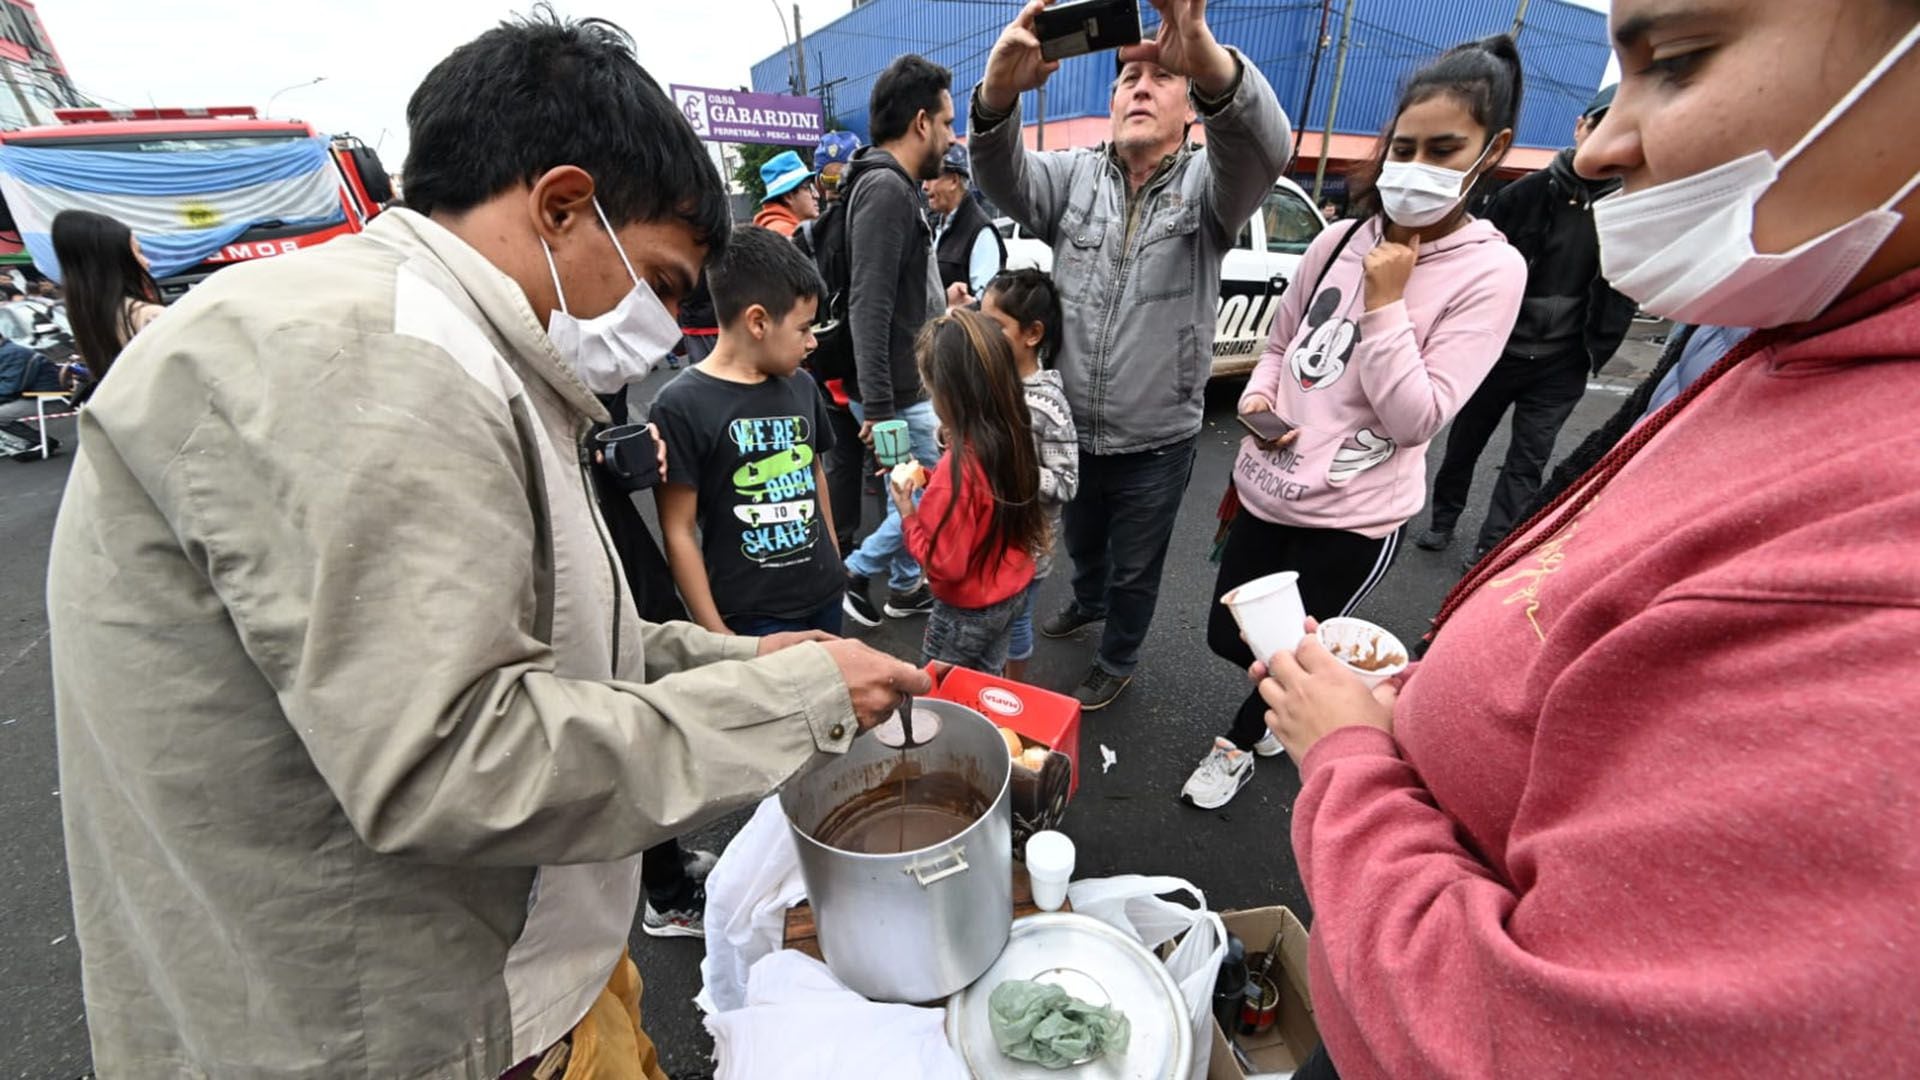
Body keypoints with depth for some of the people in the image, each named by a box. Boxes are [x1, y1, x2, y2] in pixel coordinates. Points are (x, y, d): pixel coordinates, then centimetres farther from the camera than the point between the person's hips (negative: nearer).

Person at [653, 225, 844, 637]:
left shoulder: (801, 385, 3)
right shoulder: (682, 404, -13)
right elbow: (679, 533, -11)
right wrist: (715, 633, -10)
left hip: (825, 599, 6)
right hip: (752, 619, -5)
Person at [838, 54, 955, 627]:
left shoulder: (894, 186, 14)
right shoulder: (885, 189, -18)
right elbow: (869, 308, -26)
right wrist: (877, 406, -27)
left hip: (909, 385, 10)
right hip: (898, 393, -10)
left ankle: (907, 587, 33)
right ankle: (855, 572, 15)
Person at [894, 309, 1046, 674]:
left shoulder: (959, 465, -32)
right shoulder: (1013, 433, -8)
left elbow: (945, 562, -27)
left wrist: (908, 514, -15)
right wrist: (929, 480, -2)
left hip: (970, 608, -7)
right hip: (1014, 589, 7)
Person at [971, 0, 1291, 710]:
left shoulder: (1209, 184, -8)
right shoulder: (1075, 177, -1)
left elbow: (1263, 149, -32)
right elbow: (1002, 177, -21)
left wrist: (1214, 65, -53)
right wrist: (999, 92, -44)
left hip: (1157, 441, -3)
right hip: (1071, 428, 3)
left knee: (1135, 568, 16)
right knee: (1081, 542, 27)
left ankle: (1116, 664, 42)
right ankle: (1088, 604, 59)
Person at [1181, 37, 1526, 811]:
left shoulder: (1492, 272, -10)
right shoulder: (1339, 240, 2)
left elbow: (1416, 419, -17)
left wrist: (1384, 304, -19)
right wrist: (1256, 400, -5)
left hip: (1352, 515, -5)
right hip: (1266, 487, 5)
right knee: (1229, 636, 17)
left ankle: (1241, 742, 43)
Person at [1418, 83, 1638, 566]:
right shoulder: (1527, 192, -4)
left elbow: (1622, 293, 4)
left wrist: (1596, 353, -1)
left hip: (1560, 366, 1)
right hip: (1496, 348, 0)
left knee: (1528, 462, 3)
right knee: (1465, 441, 12)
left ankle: (1490, 548, 12)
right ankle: (1443, 519, 32)